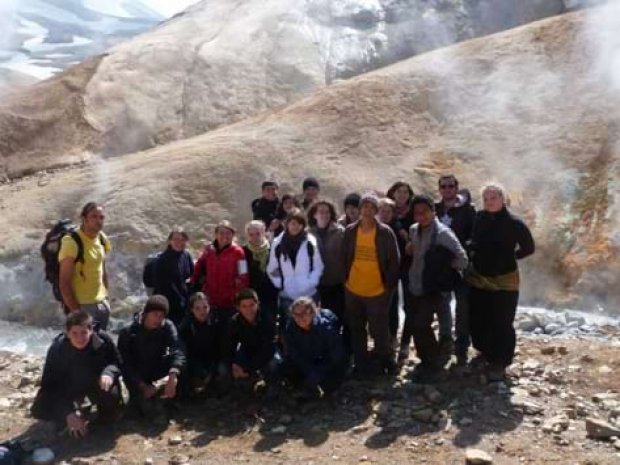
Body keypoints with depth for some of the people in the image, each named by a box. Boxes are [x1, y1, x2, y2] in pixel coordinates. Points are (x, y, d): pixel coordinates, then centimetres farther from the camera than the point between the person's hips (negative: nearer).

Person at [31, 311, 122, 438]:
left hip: (96, 384, -1)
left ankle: (106, 412, 4)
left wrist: (108, 373, -36)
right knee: (39, 410, -18)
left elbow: (117, 363, -9)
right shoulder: (57, 349, -24)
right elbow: (50, 384, -21)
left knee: (111, 394, -33)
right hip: (69, 388, 1)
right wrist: (68, 413, -31)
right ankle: (73, 413, 11)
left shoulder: (103, 341, -25)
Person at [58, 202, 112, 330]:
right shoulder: (72, 243, -17)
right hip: (82, 306, -7)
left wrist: (106, 297, 12)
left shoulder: (102, 239, 5)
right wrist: (75, 311, -17)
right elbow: (64, 282, -16)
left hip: (102, 305, 7)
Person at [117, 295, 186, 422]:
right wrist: (143, 386, -30)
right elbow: (125, 364, -20)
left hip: (157, 370, 4)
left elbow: (178, 352, -30)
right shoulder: (128, 332, -19)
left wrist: (172, 376, -48)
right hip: (136, 376, -4)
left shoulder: (168, 327, -15)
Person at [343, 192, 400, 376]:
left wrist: (390, 285, -7)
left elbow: (394, 261, -5)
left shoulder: (385, 232, -9)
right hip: (353, 290, 4)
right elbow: (344, 258, 8)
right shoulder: (350, 231, 0)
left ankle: (386, 362, 24)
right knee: (356, 330, 14)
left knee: (379, 330, 3)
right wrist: (345, 279, 4)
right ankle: (361, 365, 29)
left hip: (377, 291, -3)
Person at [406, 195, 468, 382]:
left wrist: (441, 268, -9)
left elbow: (462, 260, -18)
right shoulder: (413, 230, 4)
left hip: (431, 290, -7)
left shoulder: (443, 233, -17)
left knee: (421, 325, -13)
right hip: (414, 288, 7)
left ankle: (434, 365, 7)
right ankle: (426, 361, 31)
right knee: (415, 326, 11)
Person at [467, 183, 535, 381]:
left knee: (502, 325, 0)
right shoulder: (478, 218, -3)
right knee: (477, 322, 13)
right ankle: (486, 353, 38)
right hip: (478, 279, 4)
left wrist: (508, 257, 1)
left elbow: (529, 248, 2)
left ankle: (499, 364, 16)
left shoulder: (514, 223, -11)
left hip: (504, 281, -4)